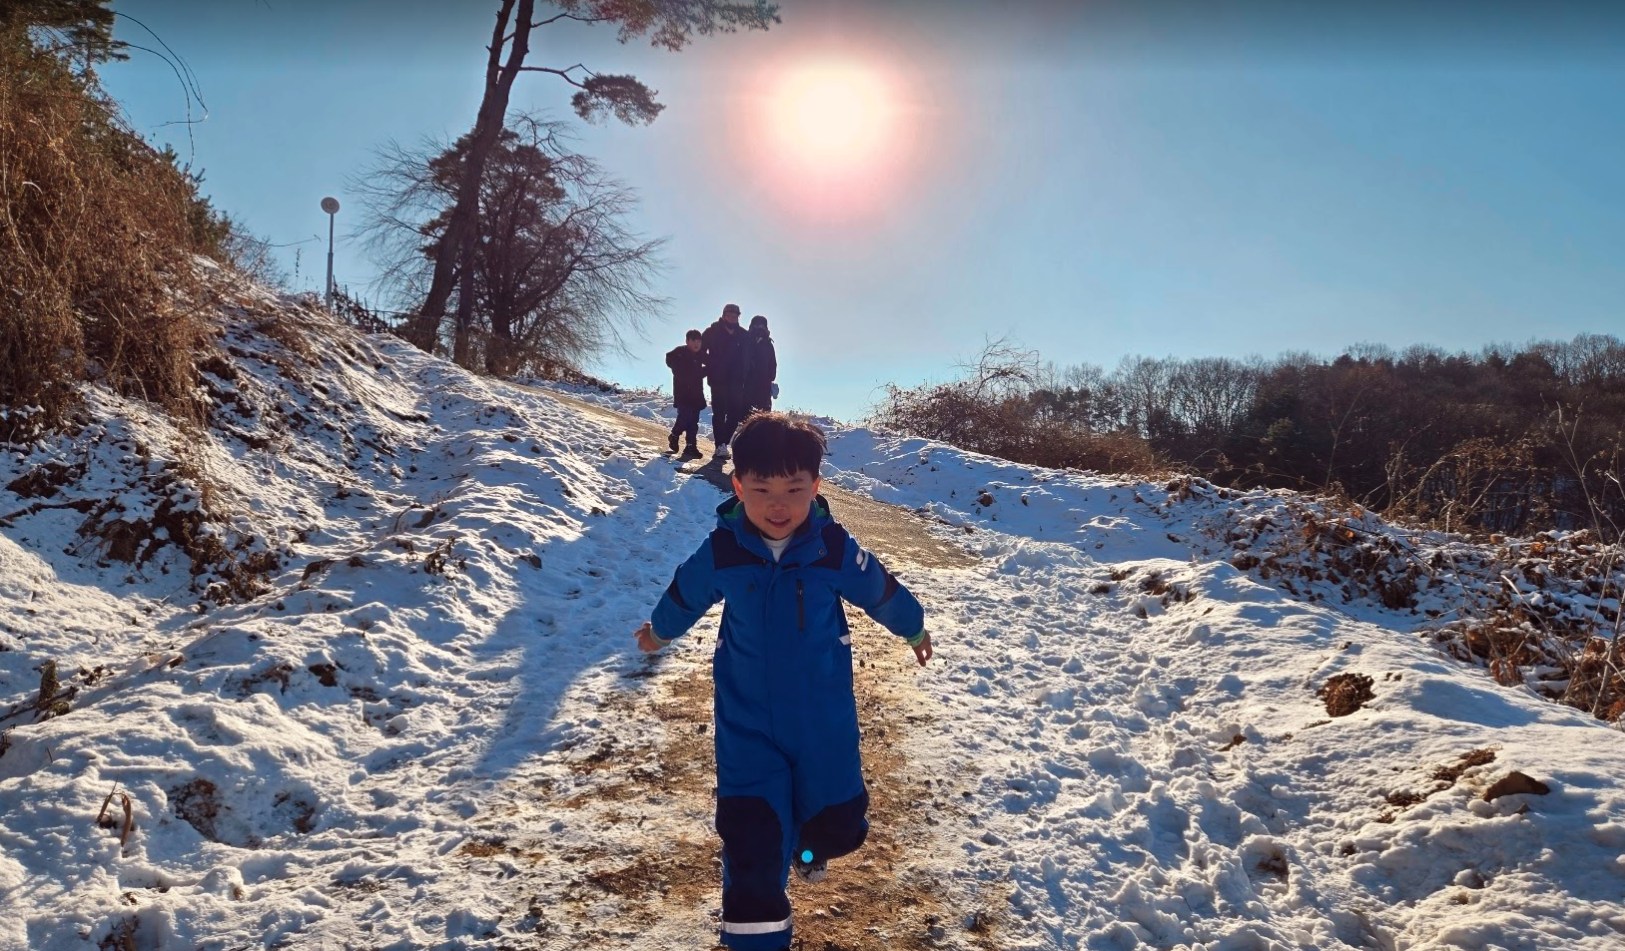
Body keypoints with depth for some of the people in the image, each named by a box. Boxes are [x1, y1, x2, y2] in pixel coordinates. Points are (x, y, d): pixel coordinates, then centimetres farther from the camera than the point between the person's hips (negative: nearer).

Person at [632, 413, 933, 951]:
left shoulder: (835, 550, -16)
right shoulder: (720, 552, -15)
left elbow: (882, 592, 4)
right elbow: (684, 595, 7)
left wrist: (914, 629, 21)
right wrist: (660, 631, 26)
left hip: (824, 718, 1)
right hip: (746, 721, 0)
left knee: (839, 825, 10)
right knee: (750, 834, -5)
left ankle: (808, 842, 48)